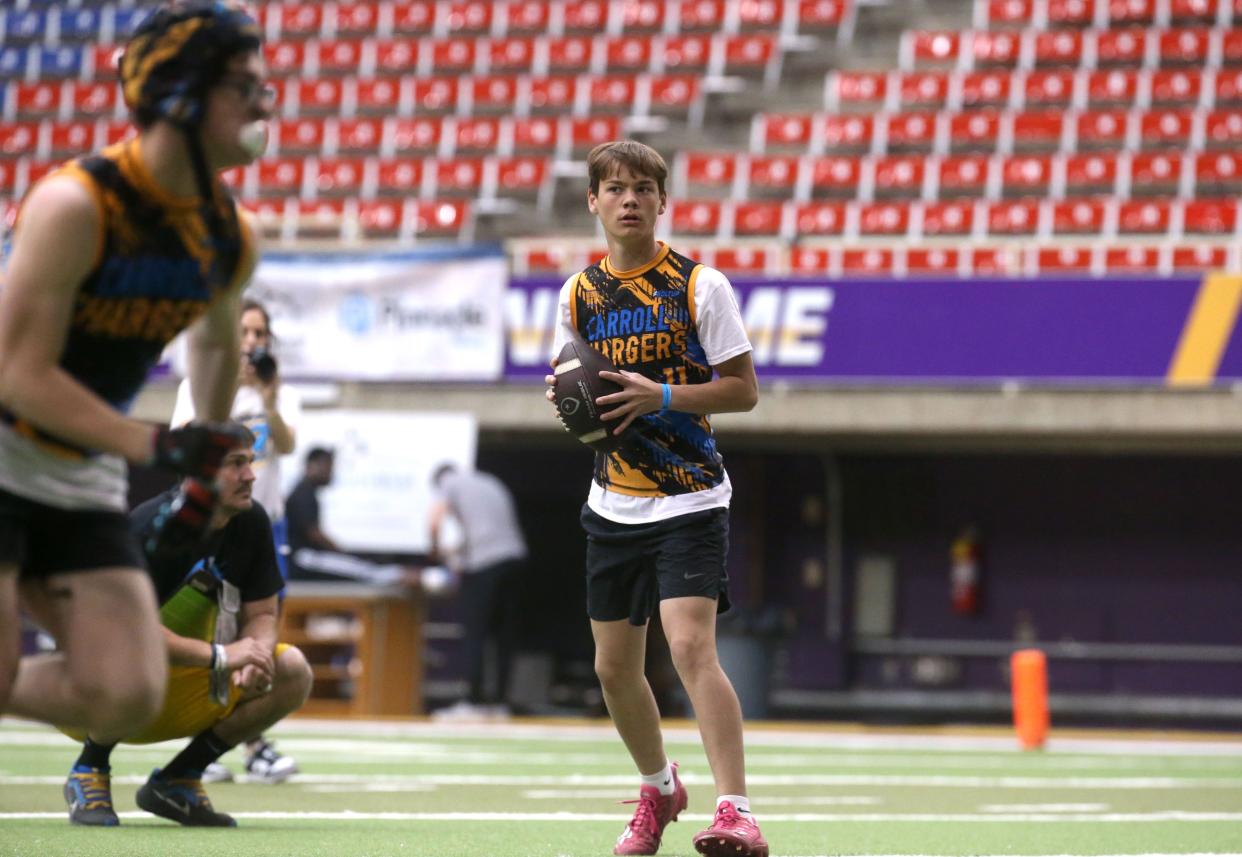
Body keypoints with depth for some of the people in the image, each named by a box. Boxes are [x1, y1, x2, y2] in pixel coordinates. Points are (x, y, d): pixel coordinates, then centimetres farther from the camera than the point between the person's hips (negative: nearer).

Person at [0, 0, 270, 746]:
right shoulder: (76, 206, -20)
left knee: (128, 698, -9)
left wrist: (209, 480, 27)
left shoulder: (233, 238, 1)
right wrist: (160, 446, -27)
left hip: (84, 482, 7)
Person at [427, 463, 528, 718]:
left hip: (484, 563, -6)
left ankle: (476, 699, -4)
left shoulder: (450, 484, 6)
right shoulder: (491, 482, 25)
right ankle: (500, 699, 8)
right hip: (514, 556, 6)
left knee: (476, 633, -1)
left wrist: (436, 548, 10)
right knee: (505, 633, 8)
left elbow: (434, 522, -10)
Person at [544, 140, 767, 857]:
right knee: (615, 667, 9)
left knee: (691, 645, -21)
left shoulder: (700, 286, -6)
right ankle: (660, 789, 34)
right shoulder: (578, 293, 7)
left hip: (690, 499, -5)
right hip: (614, 504, 5)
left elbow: (744, 389, -5)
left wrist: (662, 397, -19)